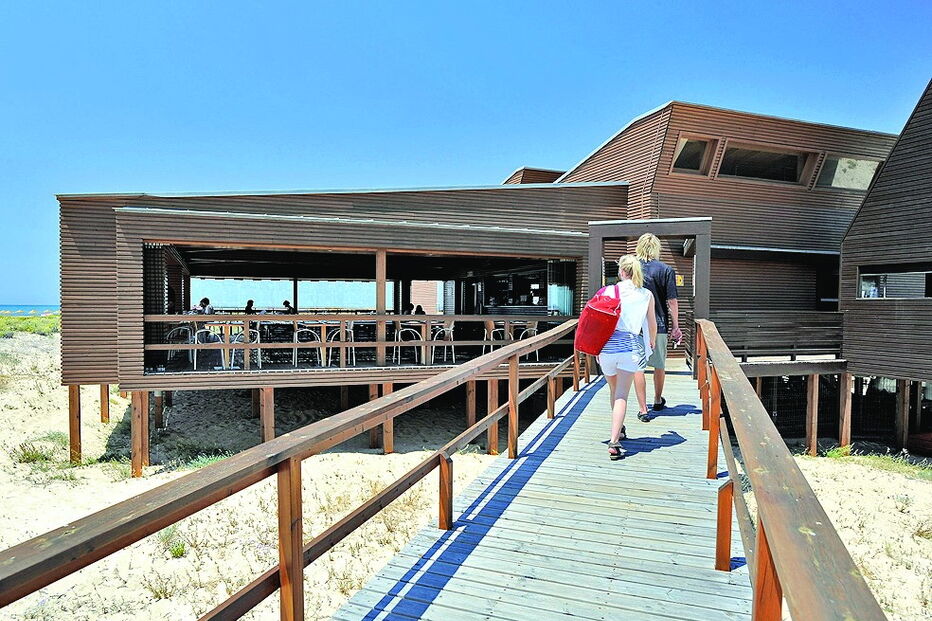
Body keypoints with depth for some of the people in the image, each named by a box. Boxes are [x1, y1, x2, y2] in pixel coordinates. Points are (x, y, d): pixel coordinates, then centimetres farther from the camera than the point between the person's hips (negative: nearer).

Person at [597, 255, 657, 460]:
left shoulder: (608, 291, 0)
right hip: (631, 346, 0)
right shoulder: (647, 295, 6)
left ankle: (619, 430, 38)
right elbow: (652, 325, 17)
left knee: (614, 391, 20)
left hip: (607, 345, 1)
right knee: (622, 395, -2)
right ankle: (614, 442, -14)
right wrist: (651, 344, 36)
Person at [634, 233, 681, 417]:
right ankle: (658, 401, 36)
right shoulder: (666, 270, -4)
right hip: (659, 325, 0)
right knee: (659, 365, 17)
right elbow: (672, 301, -5)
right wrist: (675, 326, 4)